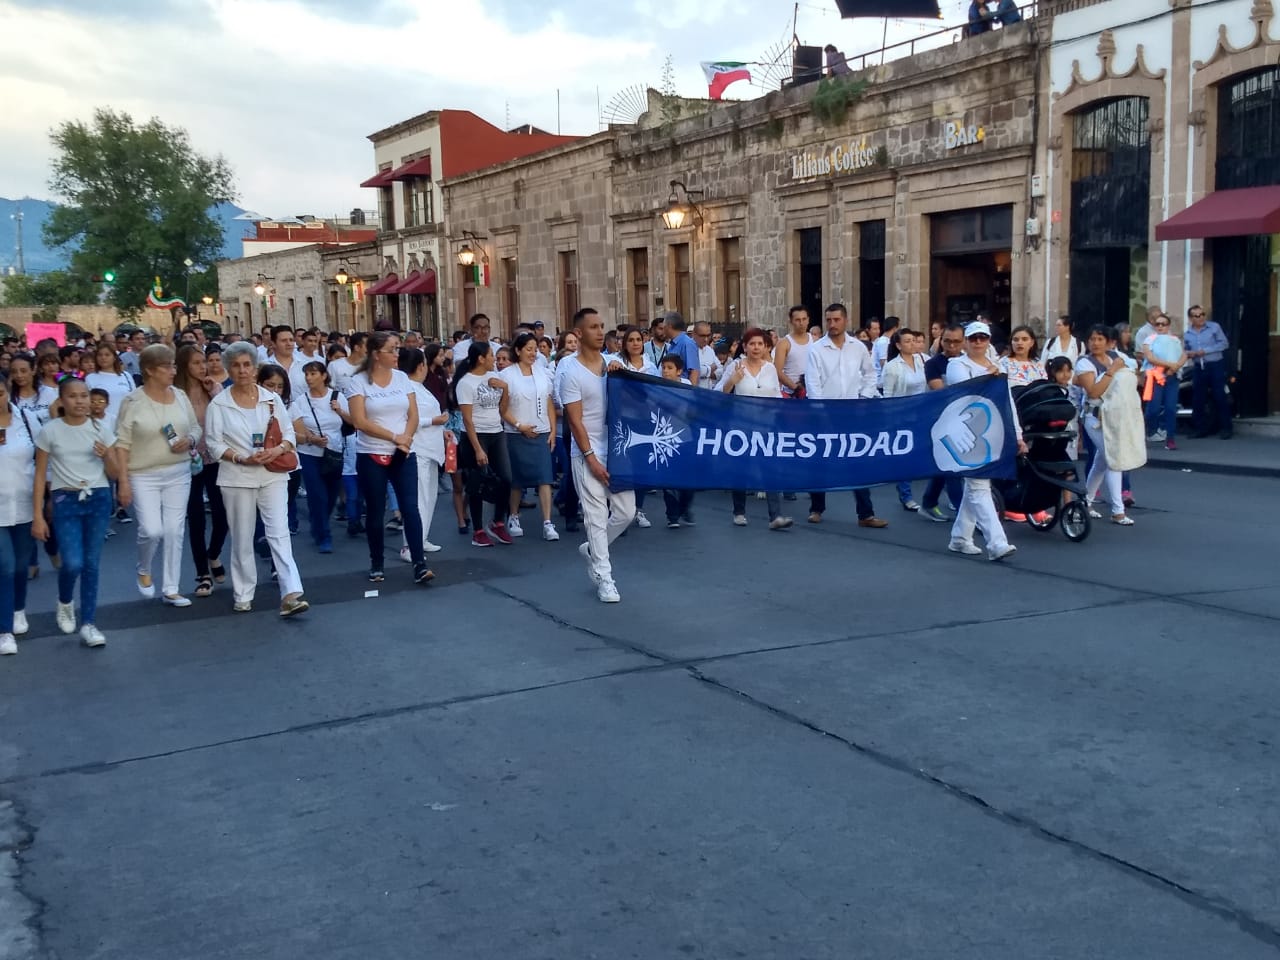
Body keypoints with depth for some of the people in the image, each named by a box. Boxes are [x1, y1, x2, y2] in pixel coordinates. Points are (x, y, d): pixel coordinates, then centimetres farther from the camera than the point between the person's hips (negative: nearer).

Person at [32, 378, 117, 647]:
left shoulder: (100, 429, 3)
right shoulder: (50, 431, -2)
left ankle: (88, 624, 10)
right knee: (73, 563, -13)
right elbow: (40, 475, 1)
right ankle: (64, 603, 20)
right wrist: (37, 516, -3)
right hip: (65, 500, -2)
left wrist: (107, 455, -13)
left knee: (92, 563, 3)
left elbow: (115, 473, 9)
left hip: (98, 498, 2)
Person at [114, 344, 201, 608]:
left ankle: (171, 589, 15)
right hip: (144, 476, -4)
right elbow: (122, 444, -8)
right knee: (152, 531, -11)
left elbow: (196, 428, 13)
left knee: (174, 531, 5)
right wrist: (123, 481, -11)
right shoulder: (132, 401, -8)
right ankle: (144, 571, 21)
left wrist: (190, 441, -10)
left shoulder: (180, 396, 4)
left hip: (178, 474, 4)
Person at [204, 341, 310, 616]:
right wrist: (242, 458, -17)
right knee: (242, 538, 7)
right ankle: (243, 595, 19)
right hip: (237, 478, -1)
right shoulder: (219, 404, -1)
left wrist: (278, 450, -15)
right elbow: (213, 442, -3)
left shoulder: (271, 399, 5)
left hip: (273, 475, 1)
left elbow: (289, 433, 6)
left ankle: (291, 594, -14)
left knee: (279, 533, -8)